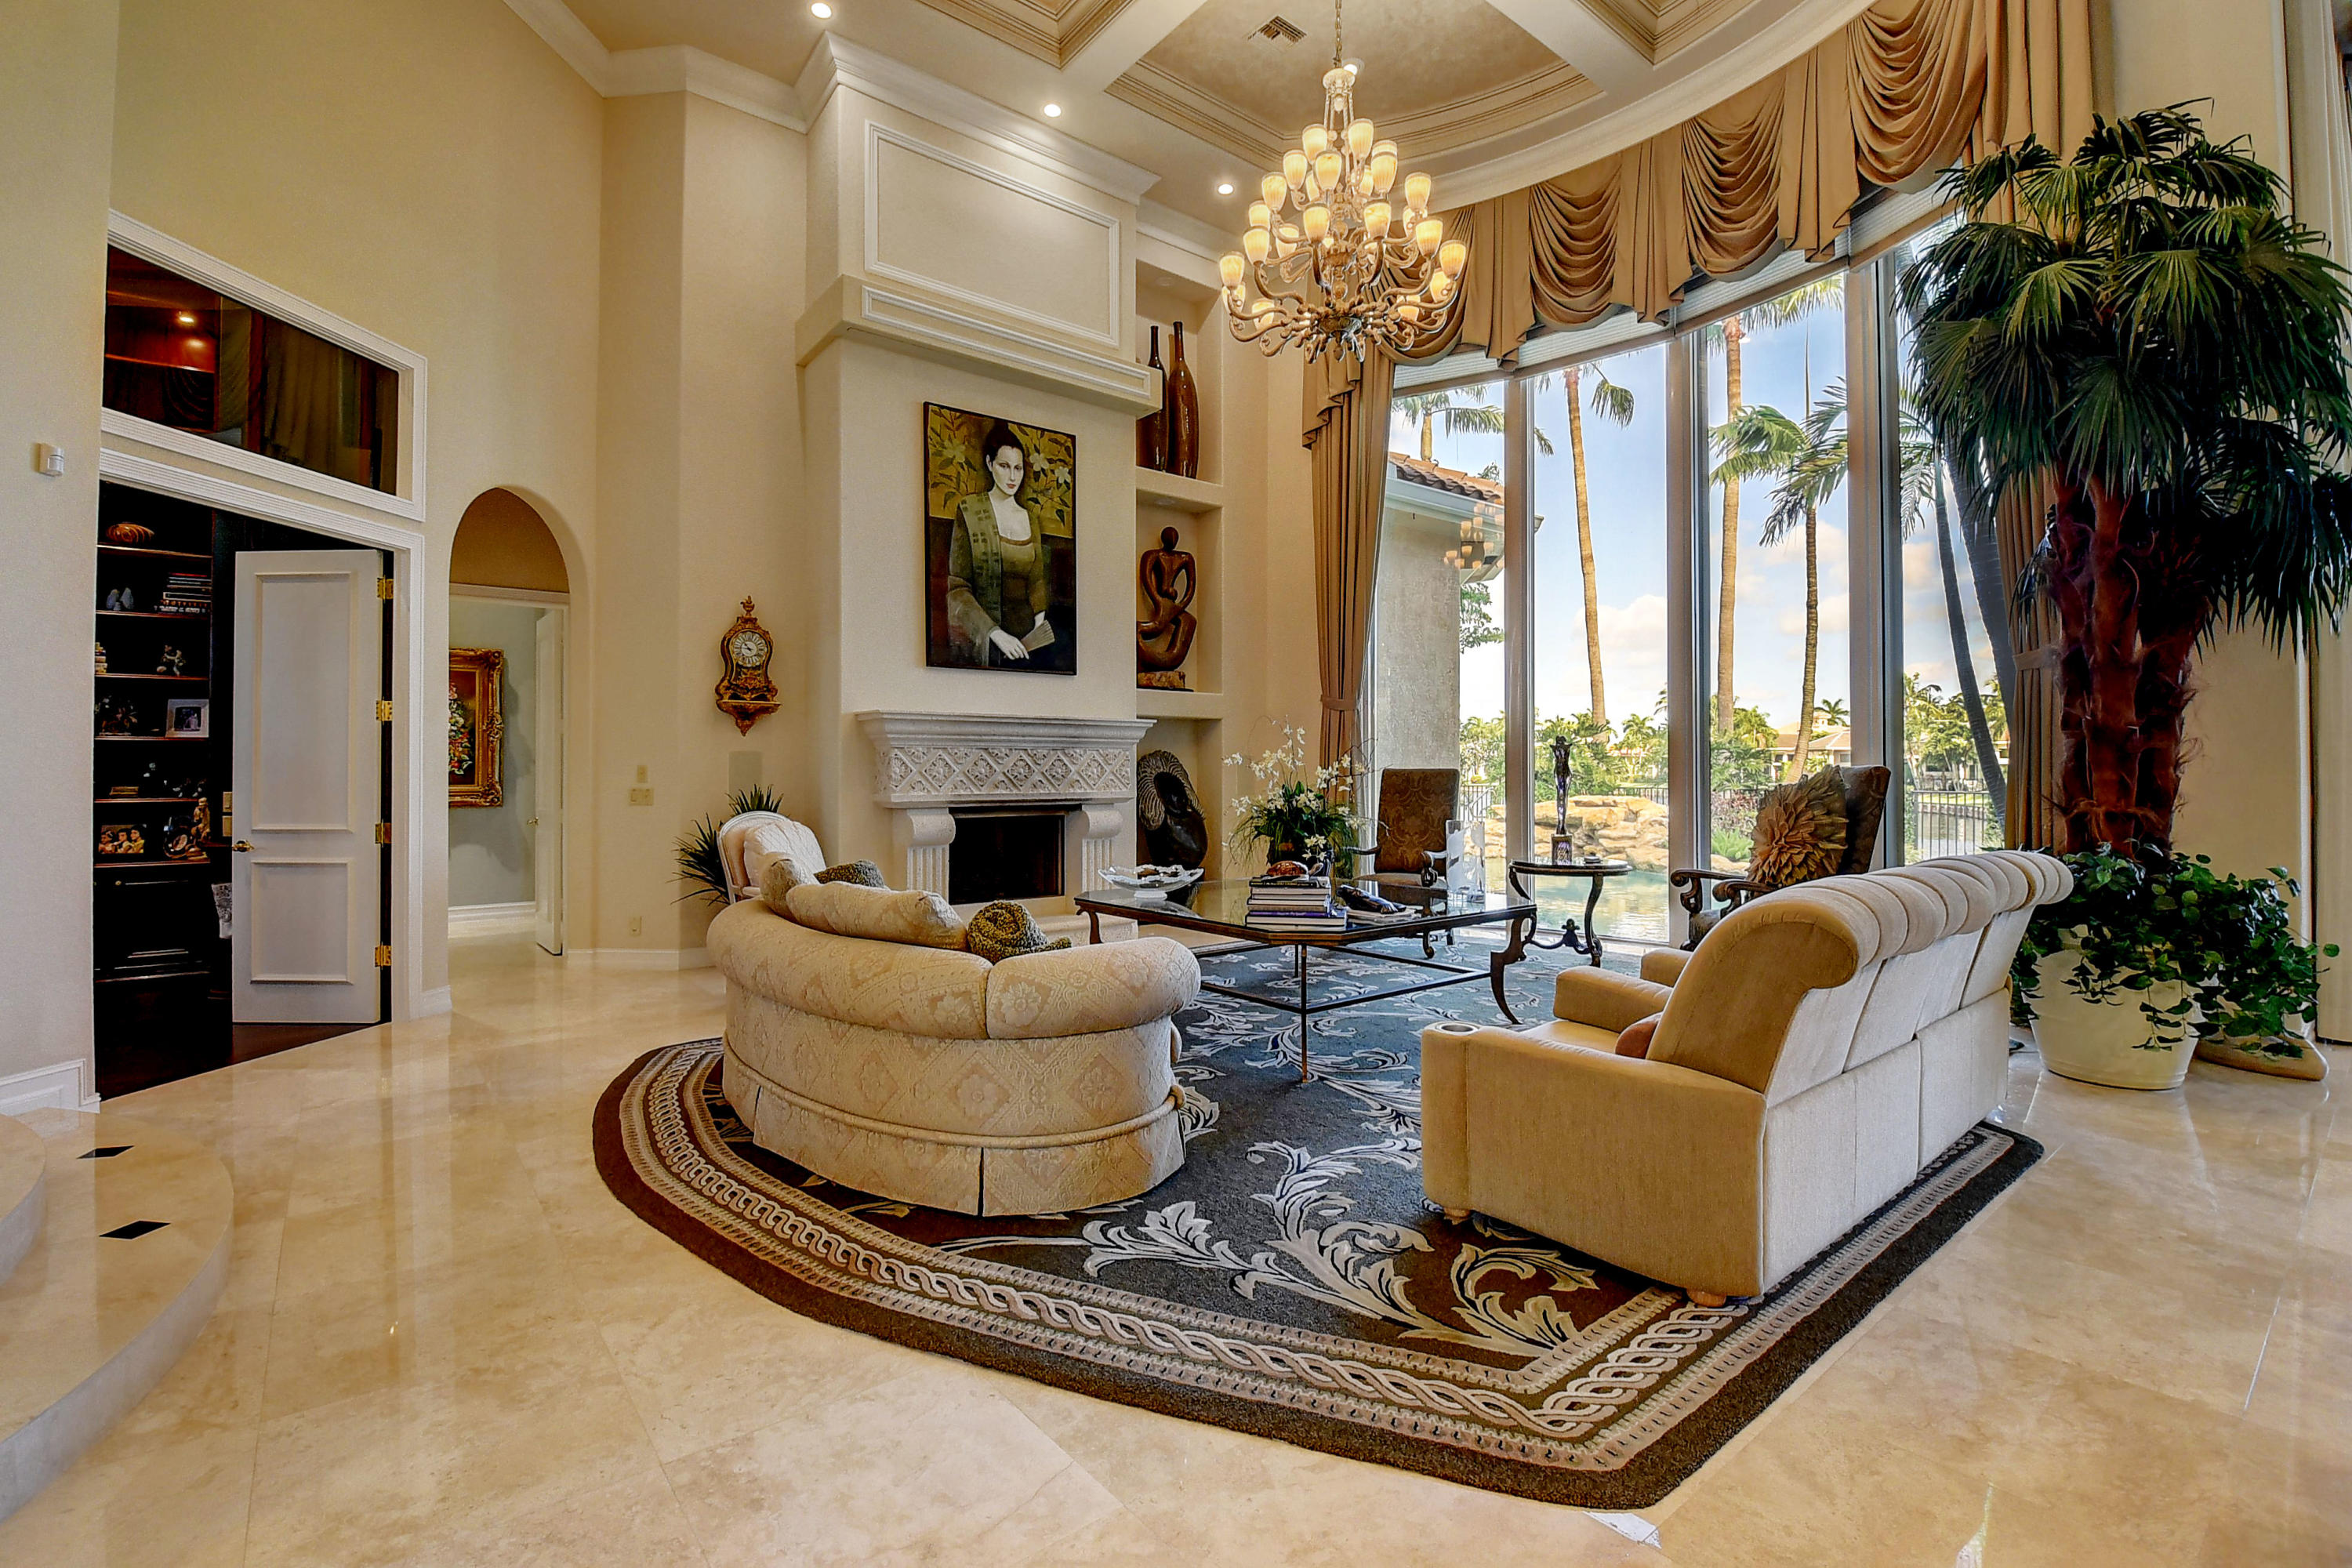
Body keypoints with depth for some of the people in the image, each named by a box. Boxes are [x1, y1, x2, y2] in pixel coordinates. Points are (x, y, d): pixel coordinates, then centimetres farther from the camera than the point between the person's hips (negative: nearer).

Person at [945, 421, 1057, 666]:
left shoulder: (1030, 520, 12)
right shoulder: (969, 511, -2)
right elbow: (957, 588, -7)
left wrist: (1040, 619, -2)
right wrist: (994, 633, -17)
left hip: (1026, 633, 4)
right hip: (982, 635, -4)